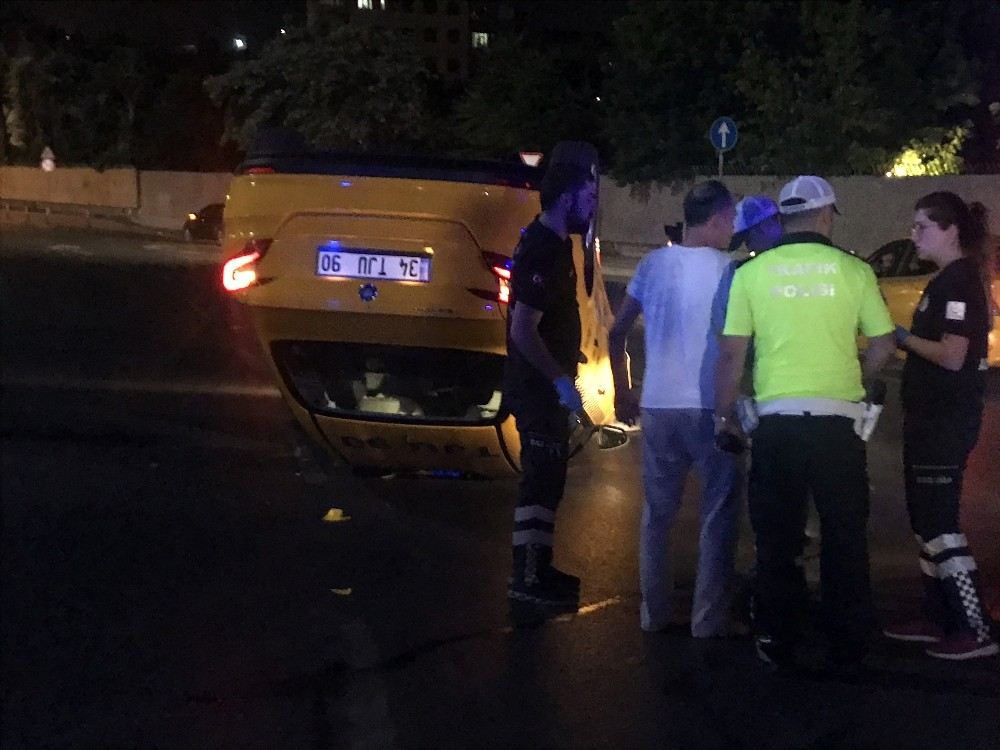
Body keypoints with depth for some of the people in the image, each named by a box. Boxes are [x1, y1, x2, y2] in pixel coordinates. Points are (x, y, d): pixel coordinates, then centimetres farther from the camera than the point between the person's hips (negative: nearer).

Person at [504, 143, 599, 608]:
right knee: (541, 480, -5)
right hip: (539, 387, -10)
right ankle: (527, 580, 2)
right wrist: (559, 380, -24)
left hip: (548, 384, 10)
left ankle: (537, 568, 26)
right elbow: (523, 330, -26)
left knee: (546, 478, 16)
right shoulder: (544, 250, -21)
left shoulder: (552, 242, 10)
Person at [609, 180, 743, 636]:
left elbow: (617, 332, 8)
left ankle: (654, 613, 20)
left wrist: (622, 392, 17)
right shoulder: (726, 270, -8)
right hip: (709, 408, -4)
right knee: (718, 514, 6)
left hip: (657, 406, 4)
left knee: (657, 513, 15)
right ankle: (708, 620, 7)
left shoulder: (654, 264, 5)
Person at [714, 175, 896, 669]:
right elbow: (883, 347, 4)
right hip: (838, 420, 0)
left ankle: (777, 646, 18)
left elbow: (731, 354, -2)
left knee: (776, 539, 11)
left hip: (777, 421, 0)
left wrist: (723, 415, 8)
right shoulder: (853, 270, 0)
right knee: (845, 537, 12)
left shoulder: (752, 272, -1)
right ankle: (847, 647, 19)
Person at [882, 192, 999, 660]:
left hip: (947, 419, -10)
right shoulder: (947, 280, 15)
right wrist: (903, 338, 6)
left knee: (938, 523, -8)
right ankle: (938, 619, 22)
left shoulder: (960, 281, -16)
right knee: (926, 519, 14)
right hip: (932, 416, 10)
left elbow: (952, 356, -23)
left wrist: (902, 337, -11)